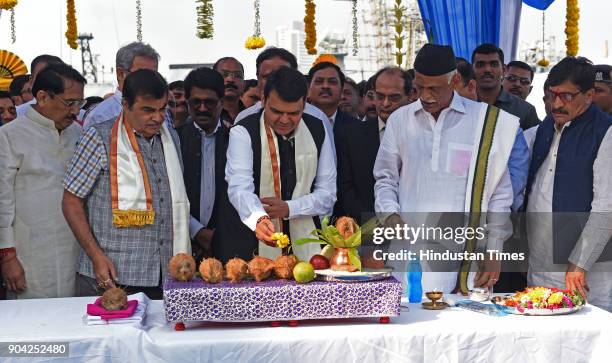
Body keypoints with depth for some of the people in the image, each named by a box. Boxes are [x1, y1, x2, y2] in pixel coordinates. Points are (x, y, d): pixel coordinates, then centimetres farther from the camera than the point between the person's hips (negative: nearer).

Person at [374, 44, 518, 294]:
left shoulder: (485, 122, 3)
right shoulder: (399, 120, 9)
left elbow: (499, 192, 6)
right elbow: (385, 179, 15)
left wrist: (494, 252, 3)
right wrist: (389, 214, -5)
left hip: (464, 253, -1)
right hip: (409, 248, 2)